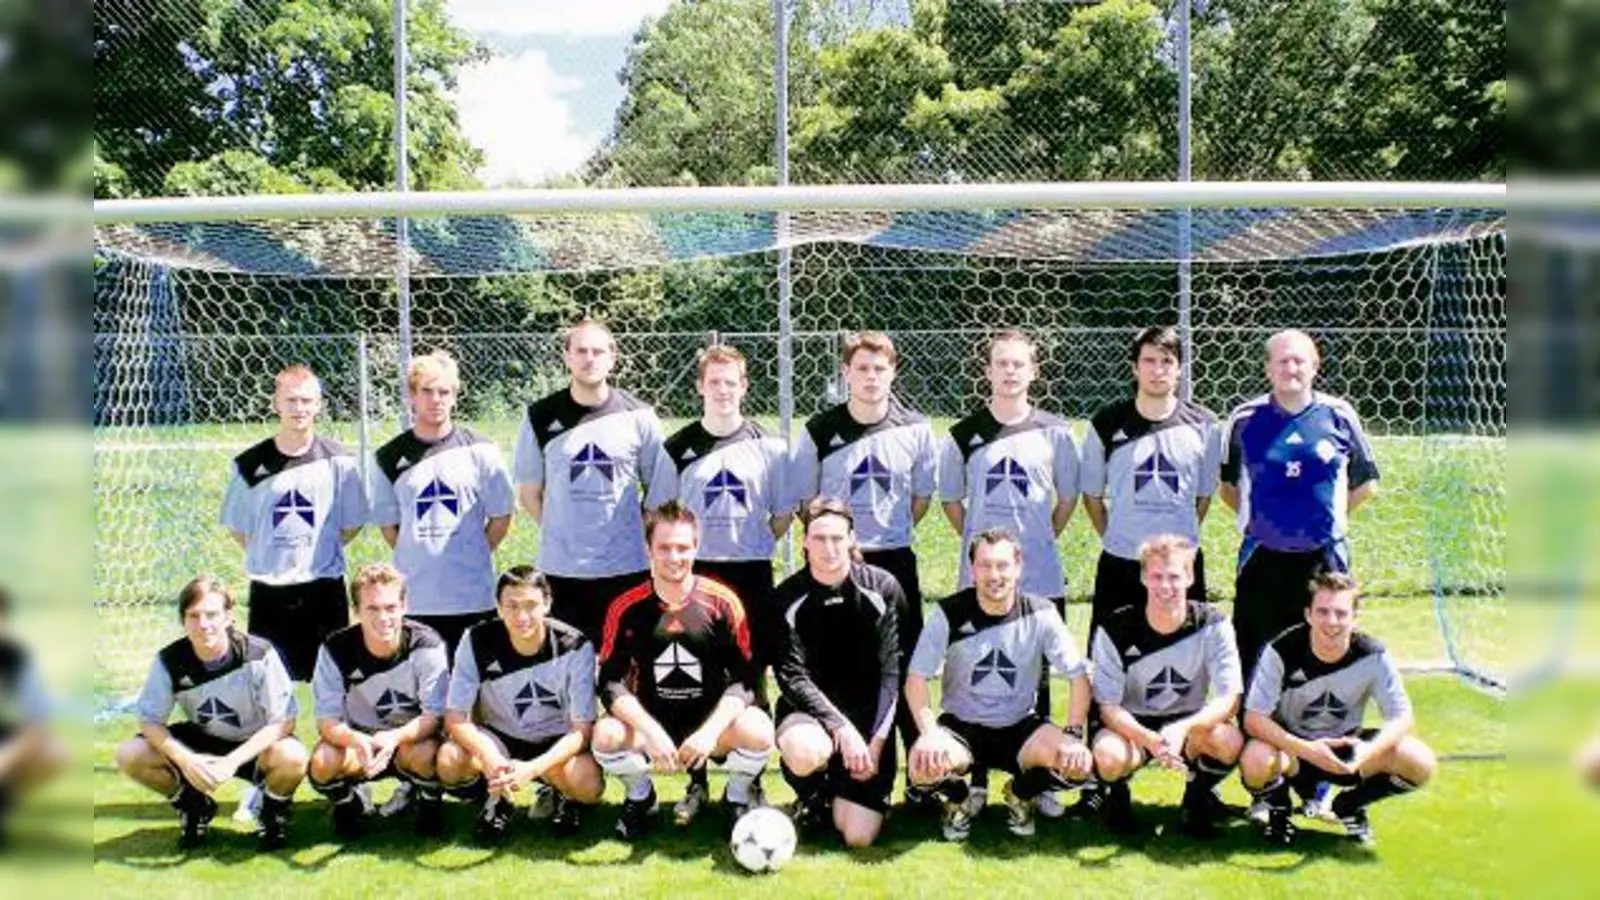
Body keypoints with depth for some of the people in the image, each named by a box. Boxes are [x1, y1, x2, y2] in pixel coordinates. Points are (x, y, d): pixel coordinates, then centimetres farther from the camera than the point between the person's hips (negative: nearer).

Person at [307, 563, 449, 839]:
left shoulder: (426, 644, -20)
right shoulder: (336, 648, -16)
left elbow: (435, 713, -22)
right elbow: (326, 719, -18)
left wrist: (395, 737, -42)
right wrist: (356, 740, -42)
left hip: (412, 737, -1)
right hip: (358, 739, 2)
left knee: (425, 753, -35)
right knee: (323, 763, -29)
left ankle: (429, 803, 1)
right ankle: (349, 802, 7)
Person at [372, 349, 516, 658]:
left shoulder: (479, 450, 0)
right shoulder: (391, 457, 4)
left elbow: (501, 517, 3)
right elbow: (388, 524, 10)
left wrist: (473, 556, 1)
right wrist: (418, 559, 4)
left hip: (474, 598, -1)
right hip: (414, 599, 1)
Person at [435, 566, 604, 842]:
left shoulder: (576, 647, -20)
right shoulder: (477, 641, -16)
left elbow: (582, 729, -19)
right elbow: (456, 718, -16)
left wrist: (533, 769, -36)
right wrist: (490, 760, -36)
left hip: (556, 744, -1)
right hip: (497, 739, 1)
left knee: (588, 785, -32)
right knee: (449, 761, -30)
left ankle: (563, 797, 7)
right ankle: (498, 796, 4)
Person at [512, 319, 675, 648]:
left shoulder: (638, 417, 0)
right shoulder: (541, 417, 2)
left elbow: (660, 491, 5)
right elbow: (529, 492, 8)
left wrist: (631, 532, 2)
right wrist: (563, 533, 3)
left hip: (626, 568, 0)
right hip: (560, 570, 1)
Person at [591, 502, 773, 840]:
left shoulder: (722, 603, -7)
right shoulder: (626, 608, -6)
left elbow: (744, 679, -9)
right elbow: (611, 683, -9)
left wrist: (710, 731, -25)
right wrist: (651, 732, -25)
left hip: (711, 721, -1)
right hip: (651, 721, 1)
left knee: (757, 731, -31)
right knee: (606, 735, -29)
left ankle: (737, 798, 5)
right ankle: (640, 797, 6)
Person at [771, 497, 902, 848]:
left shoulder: (883, 588, -5)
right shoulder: (788, 598, -6)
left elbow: (892, 670, -6)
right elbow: (792, 677, -12)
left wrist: (877, 741, -13)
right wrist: (842, 729, -23)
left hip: (869, 714, 1)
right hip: (809, 710, 0)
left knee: (859, 836, -11)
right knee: (805, 752, -38)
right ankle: (813, 796, 1)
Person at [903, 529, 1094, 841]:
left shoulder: (1041, 614, -10)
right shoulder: (950, 613, -12)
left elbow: (1078, 677, -7)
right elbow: (916, 679, -11)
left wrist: (1073, 734, -21)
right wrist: (930, 732, -26)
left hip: (1020, 726, 1)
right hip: (960, 725, -1)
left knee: (1079, 763, -25)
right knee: (924, 765, -32)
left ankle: (1020, 795, 10)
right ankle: (959, 801, 7)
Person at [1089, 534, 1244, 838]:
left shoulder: (1213, 624, -14)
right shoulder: (1116, 629, -16)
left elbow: (1230, 699, -19)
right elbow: (1108, 707, -16)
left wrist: (1182, 729, -37)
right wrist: (1150, 740, -36)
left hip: (1190, 724, 1)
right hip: (1133, 725, -1)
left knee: (1230, 740, -31)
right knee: (1109, 757, -34)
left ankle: (1197, 798, 2)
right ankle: (1117, 796, 4)